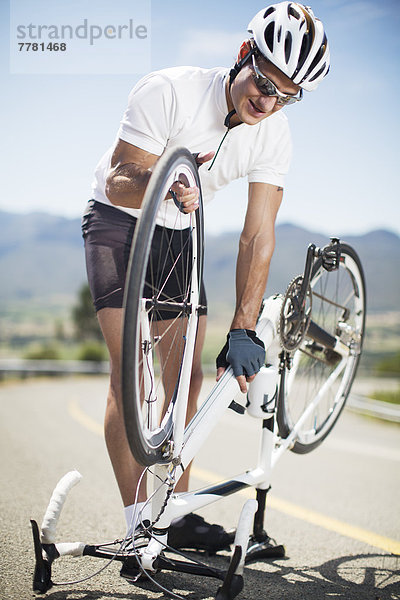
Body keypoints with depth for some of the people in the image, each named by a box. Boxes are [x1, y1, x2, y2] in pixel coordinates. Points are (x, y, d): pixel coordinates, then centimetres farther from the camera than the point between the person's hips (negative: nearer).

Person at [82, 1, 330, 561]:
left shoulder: (275, 136, -16)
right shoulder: (169, 91, -28)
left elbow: (258, 235, -20)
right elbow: (118, 182, -25)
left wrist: (243, 330, -28)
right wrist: (162, 183, -48)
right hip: (119, 220, -4)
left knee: (188, 377, 2)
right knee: (131, 369, -17)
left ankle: (177, 515, 15)